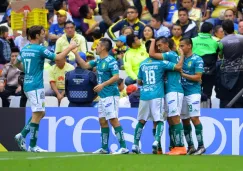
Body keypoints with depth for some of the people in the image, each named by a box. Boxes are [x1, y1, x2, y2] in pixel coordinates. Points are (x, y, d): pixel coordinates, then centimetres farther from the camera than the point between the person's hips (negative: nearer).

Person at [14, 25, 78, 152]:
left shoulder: (24, 49, 11)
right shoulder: (40, 49, -13)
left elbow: (17, 63, 26)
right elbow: (58, 58, -15)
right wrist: (70, 47, -4)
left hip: (27, 84, 9)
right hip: (36, 86, -9)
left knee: (40, 113, 17)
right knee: (37, 114, -6)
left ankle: (22, 135, 10)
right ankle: (33, 146, -6)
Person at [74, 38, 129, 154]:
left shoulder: (111, 61, -13)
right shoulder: (99, 61, 13)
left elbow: (116, 77, -21)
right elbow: (84, 65, 22)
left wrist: (103, 84, -26)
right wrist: (75, 53, 18)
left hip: (110, 95, -9)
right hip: (102, 96, 9)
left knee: (113, 120, -13)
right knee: (102, 121, 11)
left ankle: (123, 147, -14)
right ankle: (104, 148, 18)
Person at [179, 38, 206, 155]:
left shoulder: (197, 60, -5)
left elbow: (198, 77, -10)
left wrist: (182, 74, -11)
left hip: (193, 92, -7)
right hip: (182, 92, 7)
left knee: (194, 118, -13)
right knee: (185, 120, 7)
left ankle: (201, 146, -10)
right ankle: (190, 146, 13)